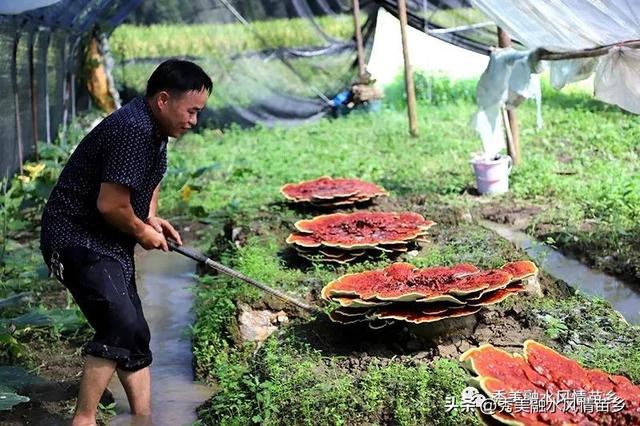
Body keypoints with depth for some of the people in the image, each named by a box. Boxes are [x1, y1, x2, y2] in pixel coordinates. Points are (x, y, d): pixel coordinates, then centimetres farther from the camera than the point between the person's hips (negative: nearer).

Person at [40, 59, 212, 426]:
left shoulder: (155, 129, 9)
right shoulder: (134, 130, -24)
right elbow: (110, 205, -26)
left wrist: (152, 218, 11)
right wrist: (143, 232, -8)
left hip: (110, 242, 11)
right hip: (78, 240, -11)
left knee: (134, 336, 12)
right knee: (121, 325, -22)